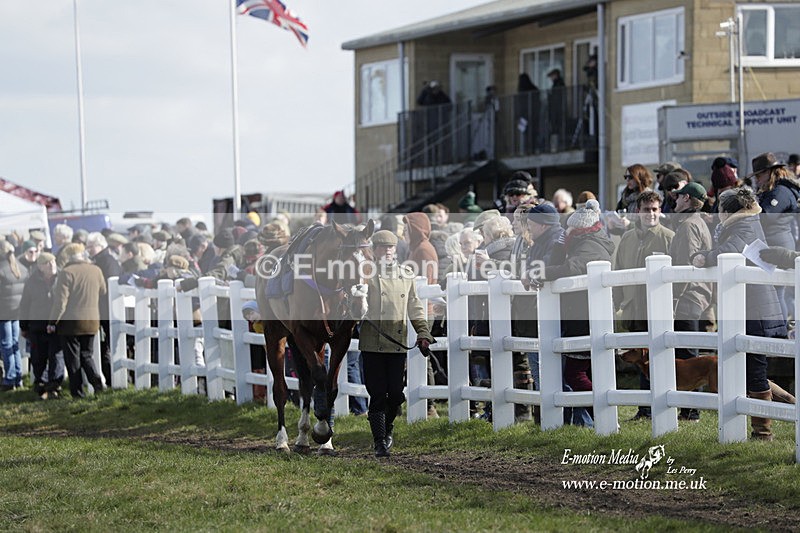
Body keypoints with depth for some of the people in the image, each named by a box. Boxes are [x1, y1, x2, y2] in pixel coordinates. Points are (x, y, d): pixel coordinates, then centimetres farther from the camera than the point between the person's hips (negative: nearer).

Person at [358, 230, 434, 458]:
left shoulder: (406, 275, 12)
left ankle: (388, 429, 30)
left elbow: (415, 308, 15)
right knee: (377, 394, -3)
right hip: (371, 343, -3)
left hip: (398, 344, 3)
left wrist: (423, 334, 7)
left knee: (396, 394, 3)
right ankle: (380, 442, 3)